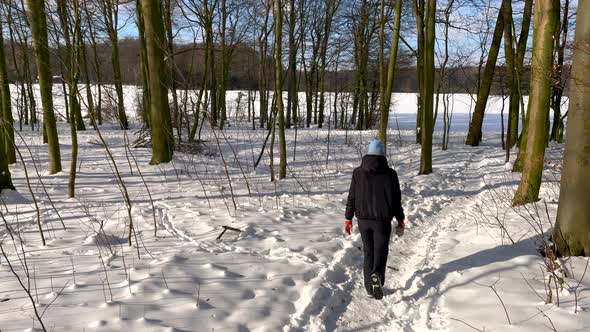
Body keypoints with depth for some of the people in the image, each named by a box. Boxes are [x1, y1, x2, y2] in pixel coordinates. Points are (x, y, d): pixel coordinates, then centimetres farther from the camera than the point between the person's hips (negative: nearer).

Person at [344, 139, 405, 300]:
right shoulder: (390, 173, -7)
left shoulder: (358, 172, -2)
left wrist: (348, 219, 9)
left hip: (363, 220, 2)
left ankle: (370, 288, 19)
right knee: (381, 251, 11)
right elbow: (396, 200, -4)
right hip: (382, 220, -2)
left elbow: (351, 198, 1)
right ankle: (376, 276, -17)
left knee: (368, 252, 15)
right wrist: (400, 221, 6)